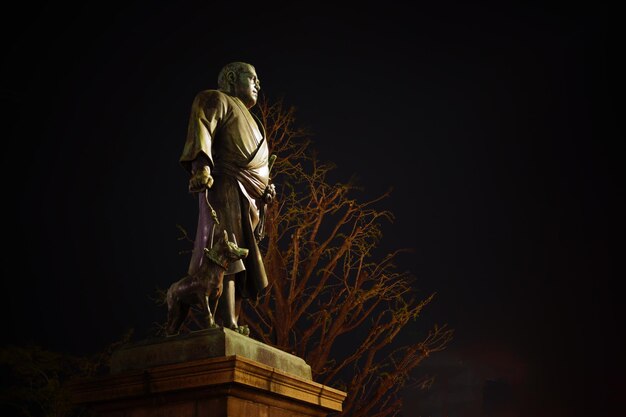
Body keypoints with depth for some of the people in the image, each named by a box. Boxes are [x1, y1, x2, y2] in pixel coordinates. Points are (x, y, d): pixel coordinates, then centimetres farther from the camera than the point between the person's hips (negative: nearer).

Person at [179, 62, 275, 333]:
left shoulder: (247, 120, 38)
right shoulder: (218, 100, 12)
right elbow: (200, 128, -8)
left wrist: (266, 187, 14)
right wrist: (200, 165, -25)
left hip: (248, 199, 9)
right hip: (226, 189, -9)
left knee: (240, 266, 0)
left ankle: (232, 327, -5)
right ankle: (227, 327, -35)